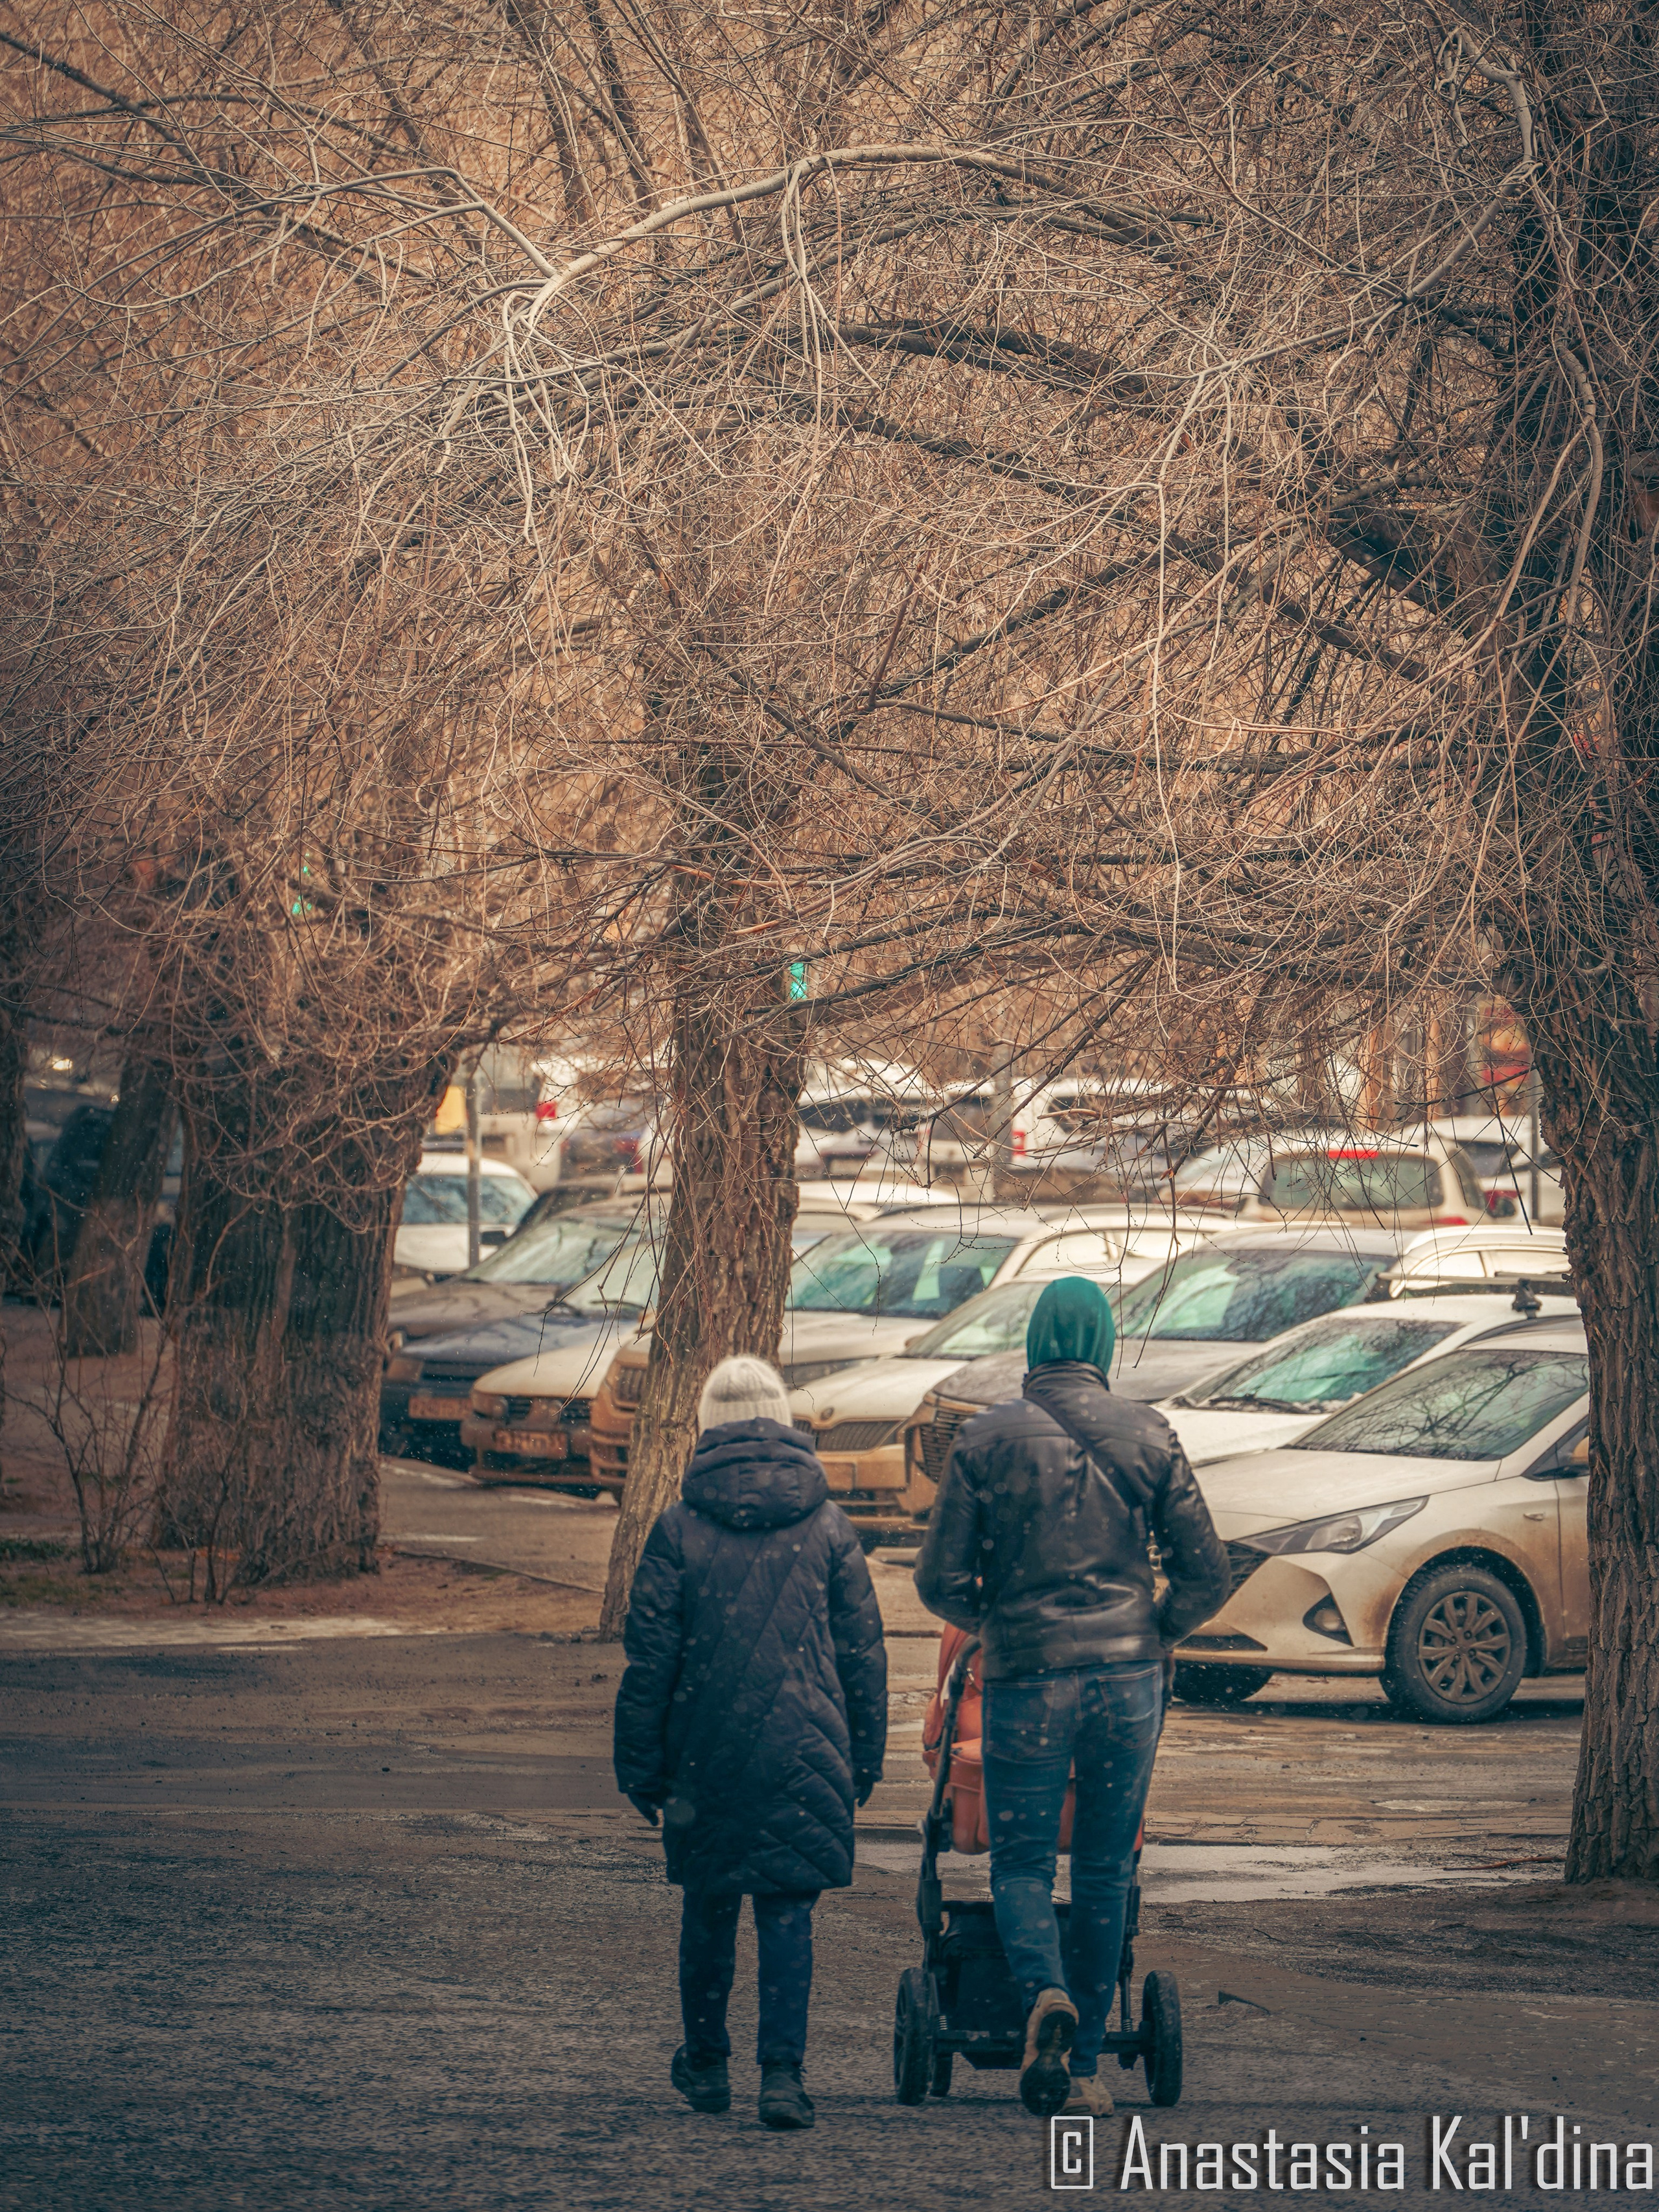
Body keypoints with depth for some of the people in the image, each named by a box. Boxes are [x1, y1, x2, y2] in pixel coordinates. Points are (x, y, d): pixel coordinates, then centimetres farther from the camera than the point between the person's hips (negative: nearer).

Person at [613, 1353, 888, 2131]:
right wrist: (864, 1760, 13)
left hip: (706, 1753, 0)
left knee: (709, 1906, 15)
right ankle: (783, 2073, -11)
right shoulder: (827, 1528, 1)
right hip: (804, 1749, 0)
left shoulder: (679, 1531, -4)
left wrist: (640, 1767, 5)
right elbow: (863, 1653, 5)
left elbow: (649, 1659, -2)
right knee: (788, 1911, 1)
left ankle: (705, 2065, 27)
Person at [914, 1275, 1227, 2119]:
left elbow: (940, 1579, -1)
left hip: (1026, 1677, -2)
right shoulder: (1147, 1435, 2)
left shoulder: (988, 1439, -2)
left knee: (1021, 1862, 8)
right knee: (1104, 1875, 11)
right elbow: (1206, 1573, 2)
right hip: (1128, 1677, 2)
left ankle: (1044, 1991, -21)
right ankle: (1084, 2068, 12)